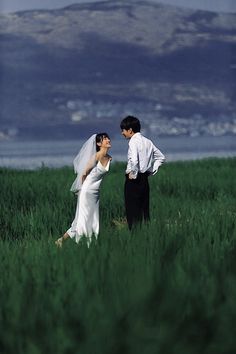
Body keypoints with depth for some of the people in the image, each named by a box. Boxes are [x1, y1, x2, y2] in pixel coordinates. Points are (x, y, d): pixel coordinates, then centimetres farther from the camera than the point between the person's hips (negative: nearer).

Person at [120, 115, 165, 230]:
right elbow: (160, 157, 21)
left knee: (132, 211, -6)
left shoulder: (133, 142, -12)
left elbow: (134, 160, -29)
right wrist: (152, 170, 17)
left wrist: (133, 174, -17)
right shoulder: (147, 141, 13)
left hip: (134, 180, -8)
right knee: (144, 210, 11)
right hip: (145, 179, 8)